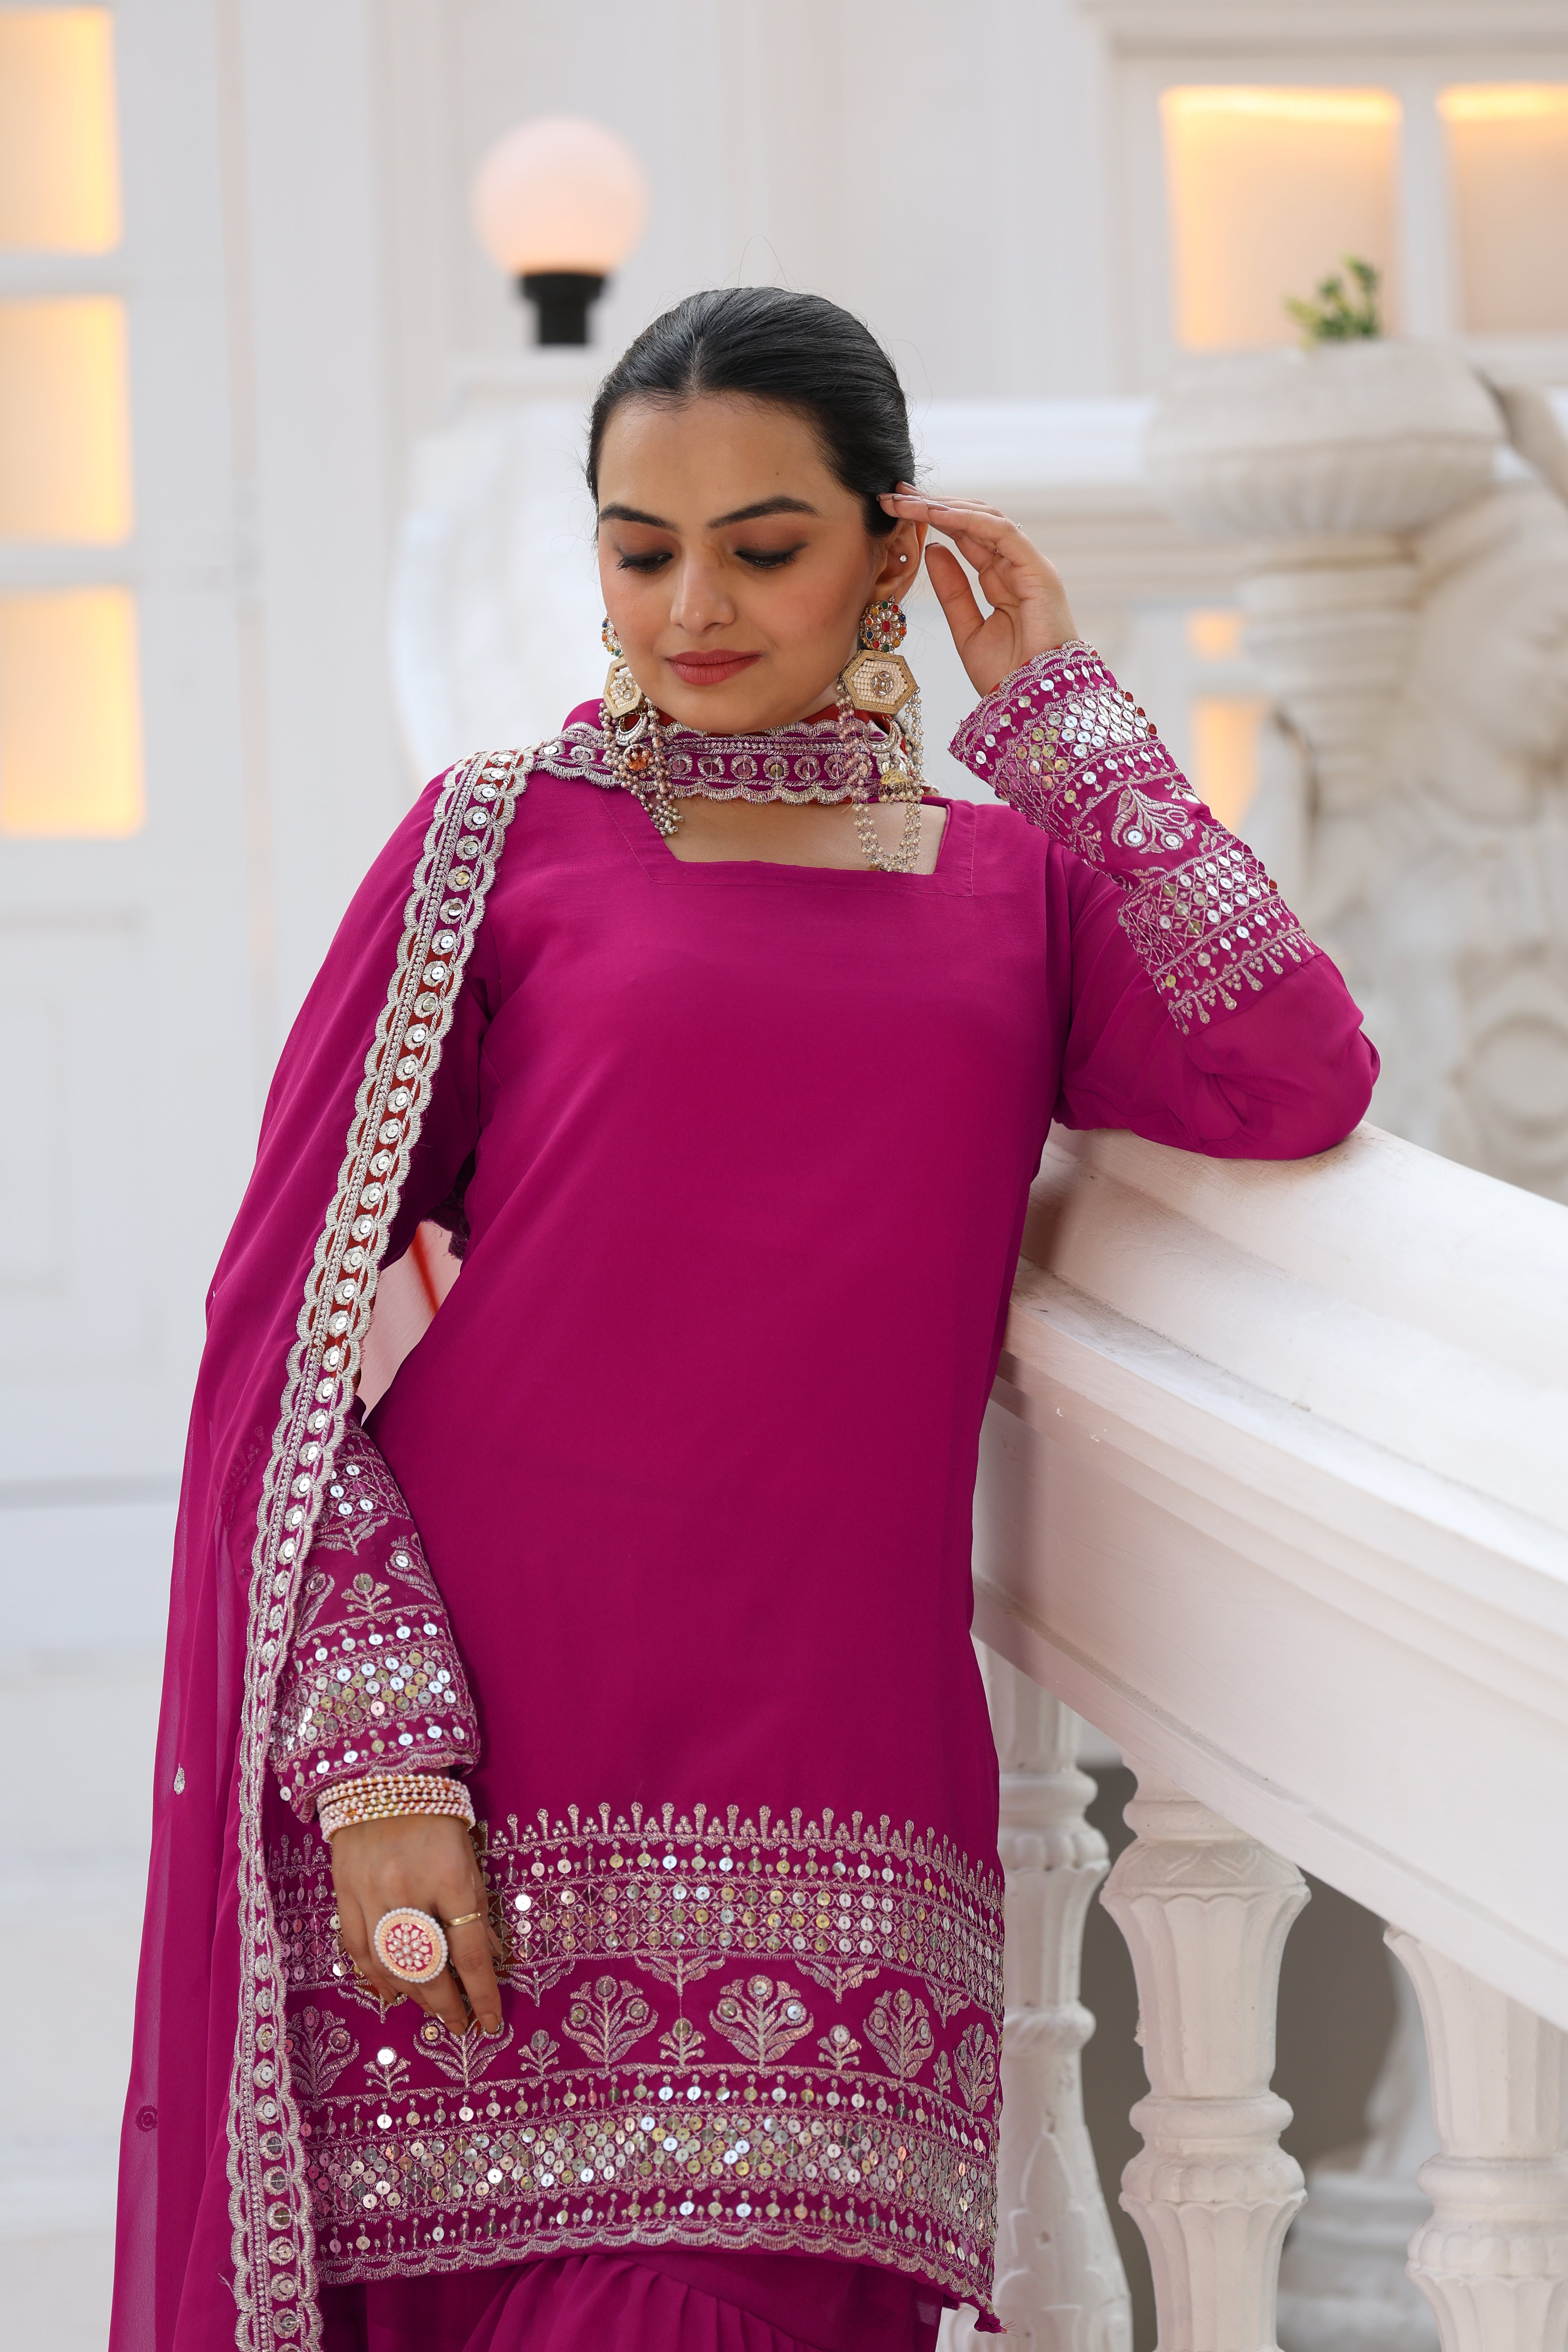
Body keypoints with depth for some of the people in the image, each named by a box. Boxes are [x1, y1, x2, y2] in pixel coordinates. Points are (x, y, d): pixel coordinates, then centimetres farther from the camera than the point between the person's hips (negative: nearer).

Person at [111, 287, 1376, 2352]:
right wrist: (377, 1766, -9)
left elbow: (1295, 1084, -5)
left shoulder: (1021, 882, 15)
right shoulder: (499, 848, 8)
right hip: (486, 1786, -1)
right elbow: (284, 1322, 2)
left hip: (821, 1784, 2)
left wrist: (1059, 707, 4)